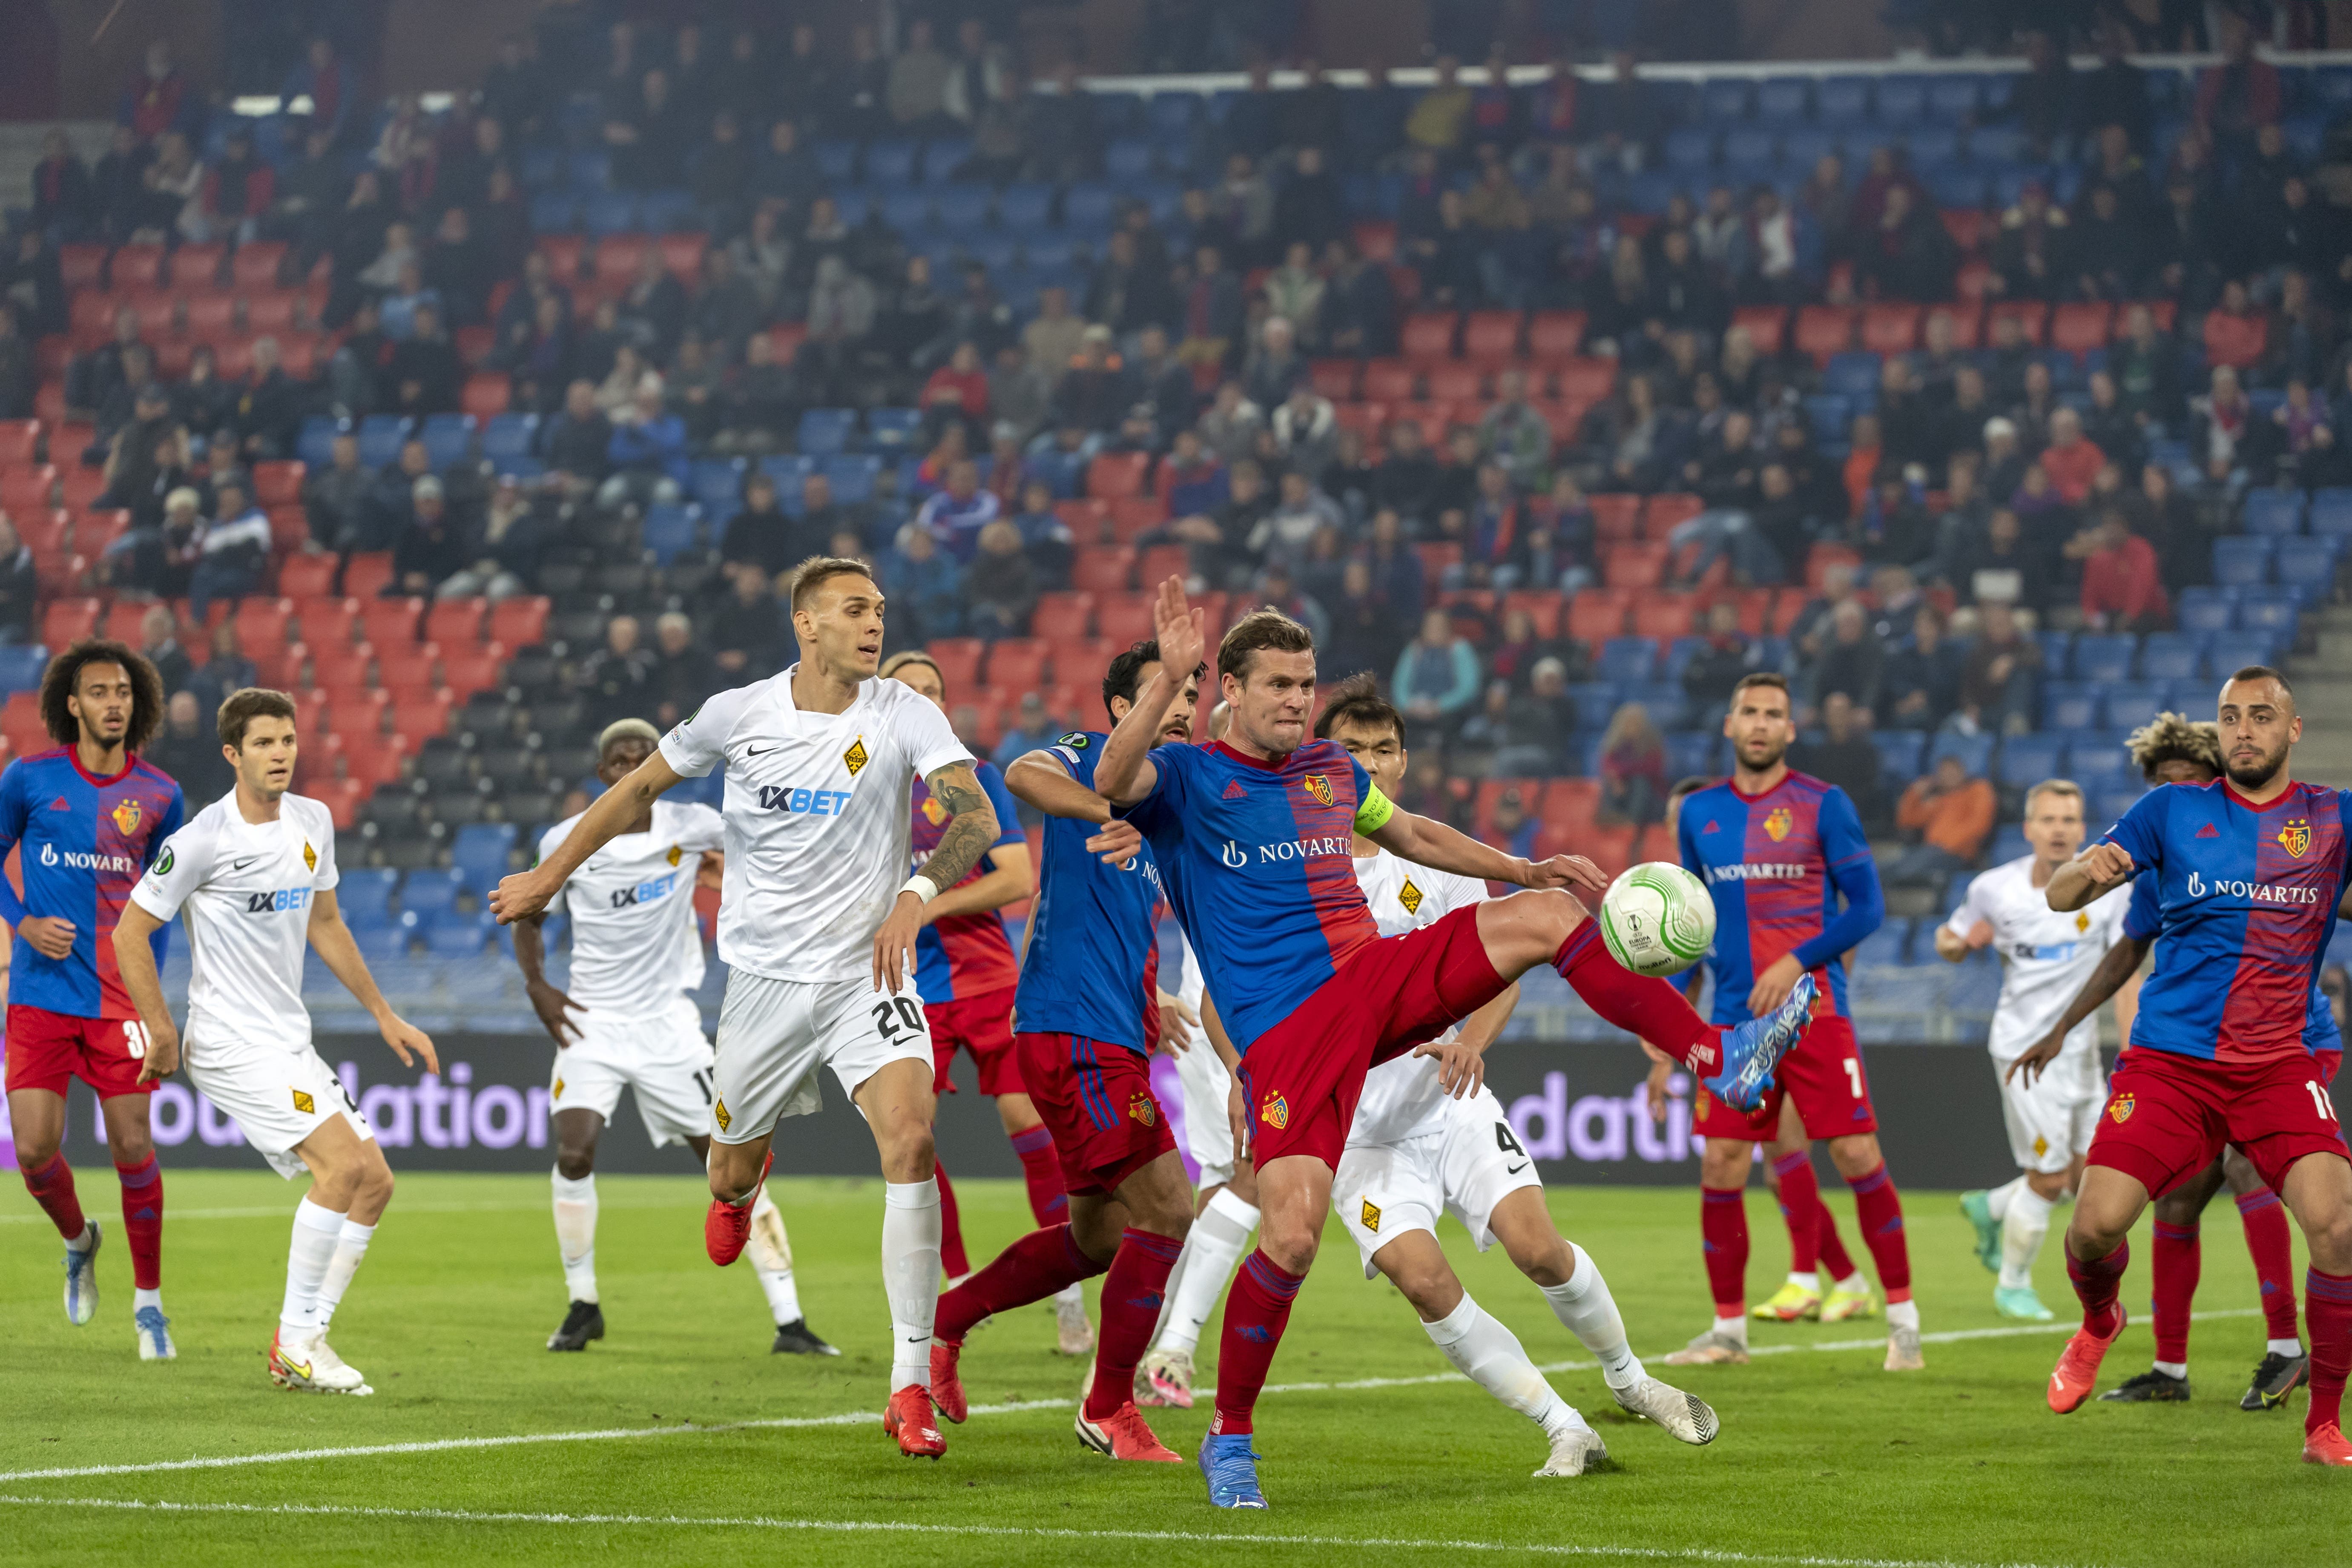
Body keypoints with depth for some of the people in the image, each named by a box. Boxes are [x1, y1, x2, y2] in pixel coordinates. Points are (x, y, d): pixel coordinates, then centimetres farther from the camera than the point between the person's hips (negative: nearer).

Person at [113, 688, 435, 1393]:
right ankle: (296, 1340, -11)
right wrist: (161, 1032, -8)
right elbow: (131, 933, -9)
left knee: (374, 1182, 1)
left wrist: (386, 1017, 22)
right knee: (345, 1162, -21)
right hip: (232, 1044, -8)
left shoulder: (314, 822, 8)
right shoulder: (204, 840, -14)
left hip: (291, 1043, 8)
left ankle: (305, 1339, 8)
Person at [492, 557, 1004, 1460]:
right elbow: (641, 788, 12)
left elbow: (975, 815, -20)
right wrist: (551, 876, 18)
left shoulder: (904, 716, -7)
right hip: (766, 975, 2)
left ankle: (911, 1387, -20)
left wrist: (919, 891, -38)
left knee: (911, 1139, -24)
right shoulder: (739, 716, -3)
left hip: (867, 973, -2)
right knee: (735, 1167, 13)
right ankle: (738, 1188, 58)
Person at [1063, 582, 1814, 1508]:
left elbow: (1413, 835, 35)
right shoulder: (1185, 780, -2)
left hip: (1376, 980, 6)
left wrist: (1524, 869, 32)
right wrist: (1170, 677, -36)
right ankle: (1229, 1439, 0)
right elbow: (1113, 779, -26)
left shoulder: (1331, 773, 17)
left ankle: (1721, 1062, -11)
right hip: (1282, 1031, -6)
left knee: (1542, 916, -11)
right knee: (1292, 1234, -18)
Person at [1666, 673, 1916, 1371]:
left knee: (1858, 1156, -8)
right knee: (1720, 1167, -2)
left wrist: (1797, 962, -15)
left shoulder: (1824, 806, -1)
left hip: (1814, 1011, -4)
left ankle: (1903, 1320, 2)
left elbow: (1867, 907, -3)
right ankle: (1729, 1327, 10)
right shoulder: (1699, 813, 11)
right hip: (1734, 1020, 4)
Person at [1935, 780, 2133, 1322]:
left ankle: (1991, 1209, 30)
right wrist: (1950, 943, -15)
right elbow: (1956, 943, 10)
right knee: (2049, 1178, -6)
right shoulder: (1994, 889, -6)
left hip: (2080, 1046, 3)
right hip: (2025, 1047, -3)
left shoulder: (2109, 886, -7)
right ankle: (2013, 1286, 15)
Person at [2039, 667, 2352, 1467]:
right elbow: (2060, 895, 4)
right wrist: (2086, 869, -19)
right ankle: (2098, 1324, 25)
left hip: (2279, 1065, 0)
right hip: (2169, 1061, 0)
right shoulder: (2174, 811, 6)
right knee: (2095, 1225, -12)